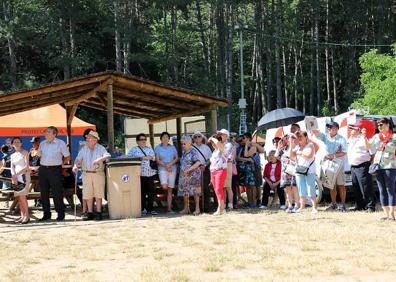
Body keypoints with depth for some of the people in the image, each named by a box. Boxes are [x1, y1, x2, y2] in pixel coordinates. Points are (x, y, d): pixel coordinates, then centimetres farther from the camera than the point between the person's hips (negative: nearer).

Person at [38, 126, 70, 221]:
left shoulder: (61, 143, -2)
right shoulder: (42, 144, 11)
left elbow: (67, 157, 5)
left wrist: (59, 163, 4)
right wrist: (44, 163, 15)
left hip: (55, 170, -5)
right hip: (43, 169, 5)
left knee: (57, 192, -4)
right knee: (44, 192, 5)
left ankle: (60, 213, 4)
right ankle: (46, 213, 14)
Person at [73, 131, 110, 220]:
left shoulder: (101, 148, 1)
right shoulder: (84, 149, 9)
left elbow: (108, 156, -12)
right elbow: (78, 159, 4)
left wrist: (100, 159, -30)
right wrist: (75, 165, -17)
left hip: (98, 173, -3)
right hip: (86, 174, 3)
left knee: (98, 194, -1)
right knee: (88, 194, 3)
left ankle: (98, 212, 4)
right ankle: (90, 213, 8)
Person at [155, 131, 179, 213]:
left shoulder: (172, 147, 12)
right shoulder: (158, 148, 5)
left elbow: (177, 158, 9)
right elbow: (157, 160, -2)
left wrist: (170, 164, -8)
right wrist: (166, 166, -12)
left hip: (172, 169, 3)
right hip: (162, 169, -3)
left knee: (170, 190, 1)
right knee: (164, 187, -27)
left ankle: (169, 208, 3)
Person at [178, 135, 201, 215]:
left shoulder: (193, 152, -11)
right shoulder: (184, 152, 13)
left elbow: (198, 163, -20)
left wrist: (188, 169, -24)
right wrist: (183, 171, 10)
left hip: (193, 174, -7)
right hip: (184, 175, 7)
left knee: (195, 191, -2)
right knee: (184, 191, 7)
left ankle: (197, 208, 4)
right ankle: (186, 208, 16)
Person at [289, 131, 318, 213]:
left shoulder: (310, 145, -1)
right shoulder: (296, 147, 14)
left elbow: (309, 155, -19)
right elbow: (290, 156, 4)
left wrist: (300, 152, -8)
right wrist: (291, 145, 0)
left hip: (309, 171, -5)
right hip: (299, 171, 5)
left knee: (311, 189, -7)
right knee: (301, 190, 7)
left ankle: (314, 207, -3)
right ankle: (302, 206, 14)